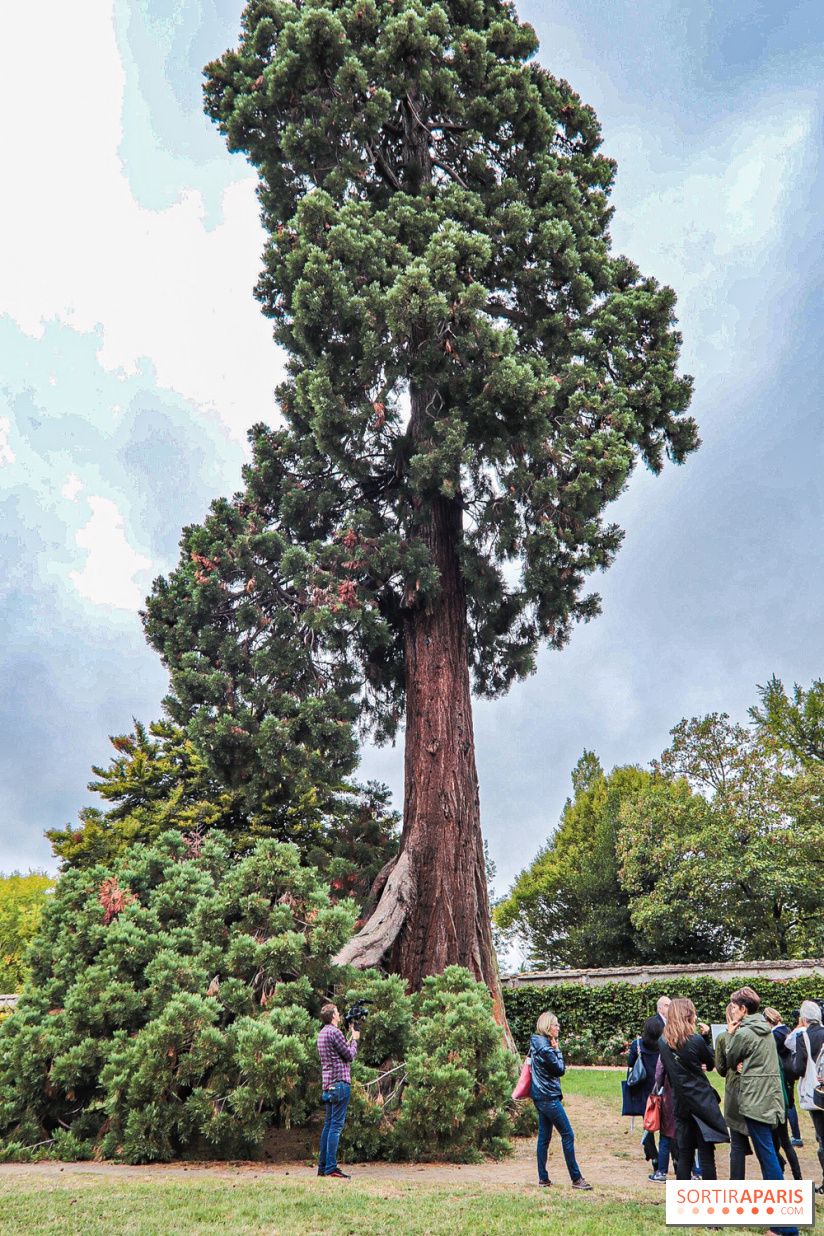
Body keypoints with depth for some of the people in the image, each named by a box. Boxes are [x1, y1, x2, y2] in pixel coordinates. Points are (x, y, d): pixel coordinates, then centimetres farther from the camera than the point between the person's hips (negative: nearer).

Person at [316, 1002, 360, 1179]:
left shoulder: (322, 1033, 17)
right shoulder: (334, 1032, -13)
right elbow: (350, 1055, -10)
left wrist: (350, 1038, 19)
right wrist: (355, 1039, 5)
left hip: (328, 1084, 10)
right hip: (340, 1081, -10)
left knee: (329, 1124, 13)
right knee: (336, 1125, -8)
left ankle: (322, 1166, 16)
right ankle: (331, 1167, -8)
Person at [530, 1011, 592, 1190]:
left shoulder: (538, 1044, 11)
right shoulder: (545, 1047, -20)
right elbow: (560, 1070, -15)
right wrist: (557, 1050, -7)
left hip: (540, 1097, 10)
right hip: (549, 1097, -10)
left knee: (544, 1136, 12)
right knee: (568, 1135, -3)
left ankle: (543, 1178, 15)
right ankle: (576, 1178, 2)